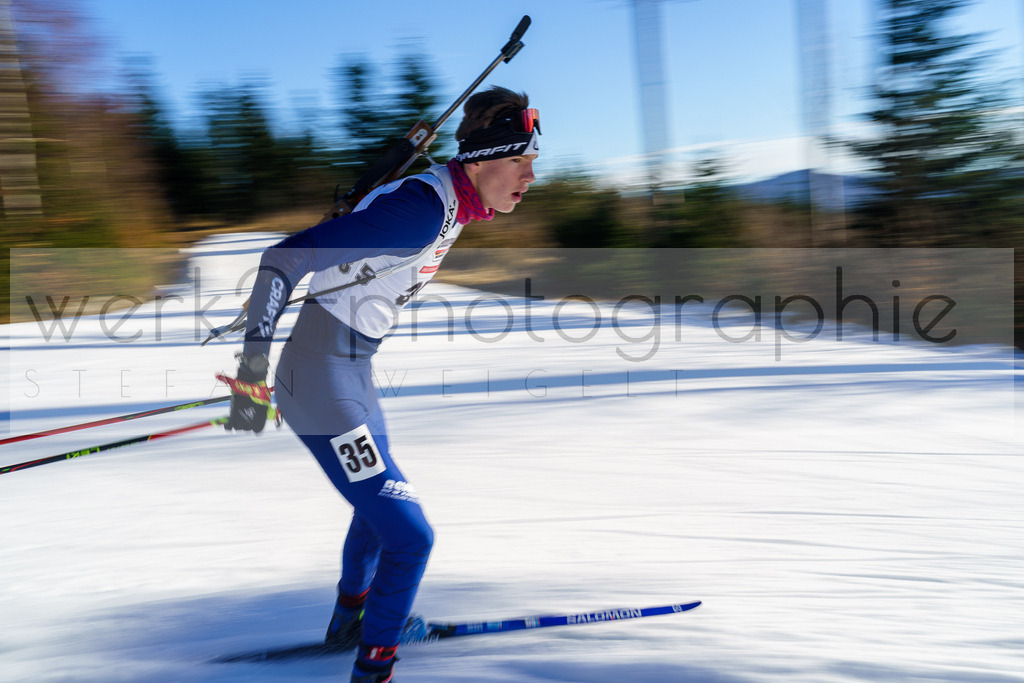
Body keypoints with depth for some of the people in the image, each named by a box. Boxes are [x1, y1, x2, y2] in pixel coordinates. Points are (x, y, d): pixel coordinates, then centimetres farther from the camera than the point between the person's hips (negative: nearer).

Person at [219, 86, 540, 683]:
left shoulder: (450, 206, 6)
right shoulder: (424, 207, -24)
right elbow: (287, 257, -27)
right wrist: (254, 370, -30)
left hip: (350, 373, 10)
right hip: (325, 383, -10)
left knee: (382, 499, 29)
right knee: (408, 533, -8)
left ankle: (352, 617, 52)